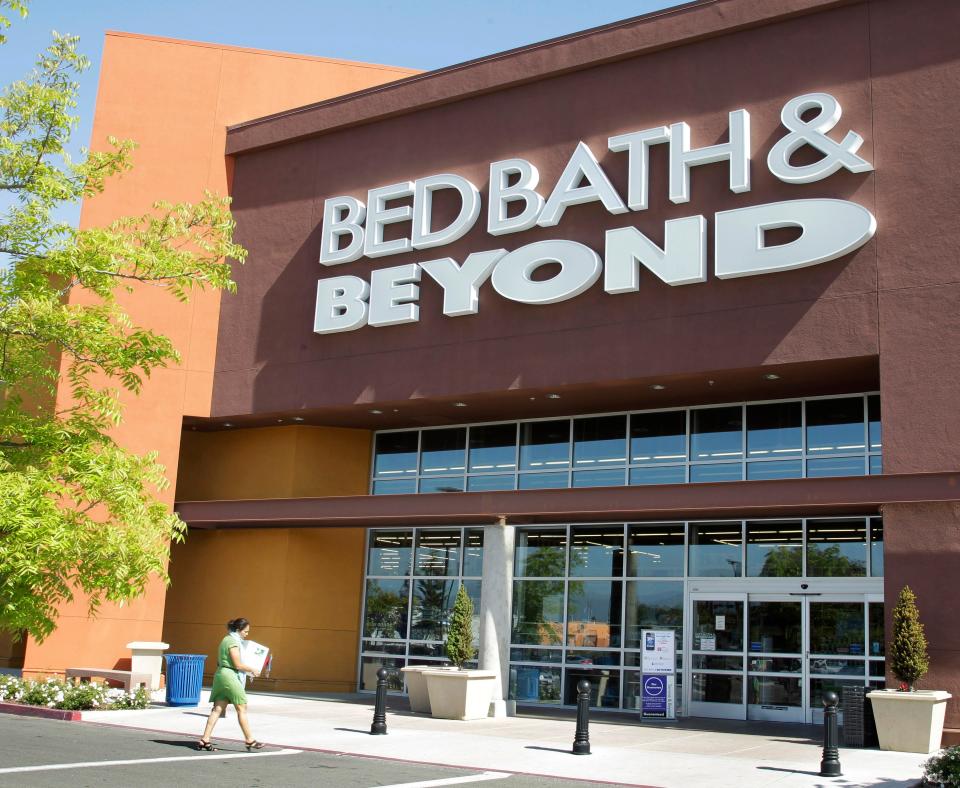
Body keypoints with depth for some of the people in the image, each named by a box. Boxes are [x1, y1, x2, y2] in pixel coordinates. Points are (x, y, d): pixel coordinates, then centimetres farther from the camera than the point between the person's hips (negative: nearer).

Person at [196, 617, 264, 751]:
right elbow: (238, 665, -16)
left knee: (218, 709, 5)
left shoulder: (226, 640, 18)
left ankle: (204, 740, 1)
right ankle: (249, 740, 3)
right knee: (242, 709, -2)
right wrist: (252, 670, -3)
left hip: (221, 674, 9)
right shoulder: (233, 642, -13)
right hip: (230, 676, -9)